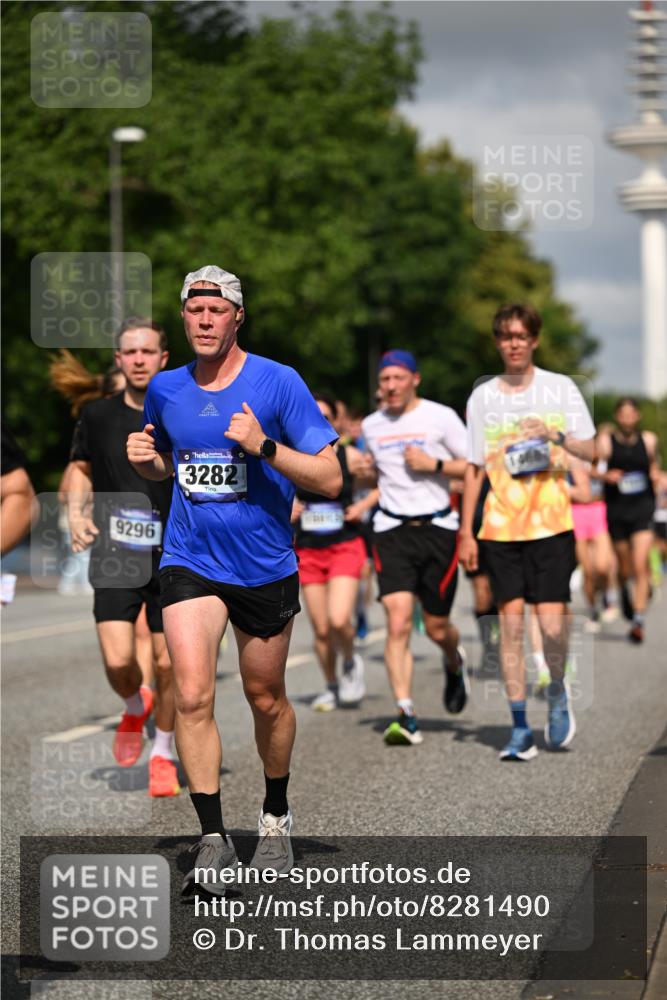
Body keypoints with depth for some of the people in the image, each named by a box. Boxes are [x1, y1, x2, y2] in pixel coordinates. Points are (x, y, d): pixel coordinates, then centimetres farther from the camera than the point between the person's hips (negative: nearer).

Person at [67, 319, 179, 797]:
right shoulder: (98, 416, 2)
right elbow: (82, 467, 19)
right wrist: (77, 512, 2)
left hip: (173, 556, 0)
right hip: (114, 556, 1)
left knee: (170, 663, 1)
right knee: (118, 661, -11)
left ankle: (163, 753, 23)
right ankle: (135, 706, 25)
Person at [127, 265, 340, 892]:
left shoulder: (277, 382, -9)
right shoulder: (165, 390, 4)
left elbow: (330, 479, -10)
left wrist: (264, 445, -24)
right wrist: (142, 459, -1)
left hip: (265, 568, -2)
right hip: (189, 563, 2)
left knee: (266, 700, 12)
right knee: (192, 696, -15)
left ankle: (276, 817, 36)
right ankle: (213, 841, -9)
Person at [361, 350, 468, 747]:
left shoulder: (441, 417, -3)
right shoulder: (372, 425, 10)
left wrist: (434, 465, -15)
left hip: (438, 528, -2)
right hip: (392, 530, 2)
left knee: (436, 628, 5)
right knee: (398, 622, -14)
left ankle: (454, 662, 43)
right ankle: (406, 715, -15)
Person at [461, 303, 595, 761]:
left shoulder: (561, 388, 4)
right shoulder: (483, 397, 9)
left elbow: (591, 450, 3)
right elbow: (475, 468, 12)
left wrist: (556, 436, -17)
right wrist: (465, 531, 8)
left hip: (551, 523, -2)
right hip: (500, 527, 2)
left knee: (552, 623, -11)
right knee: (511, 621, -4)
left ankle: (557, 691, 21)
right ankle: (520, 729, 3)